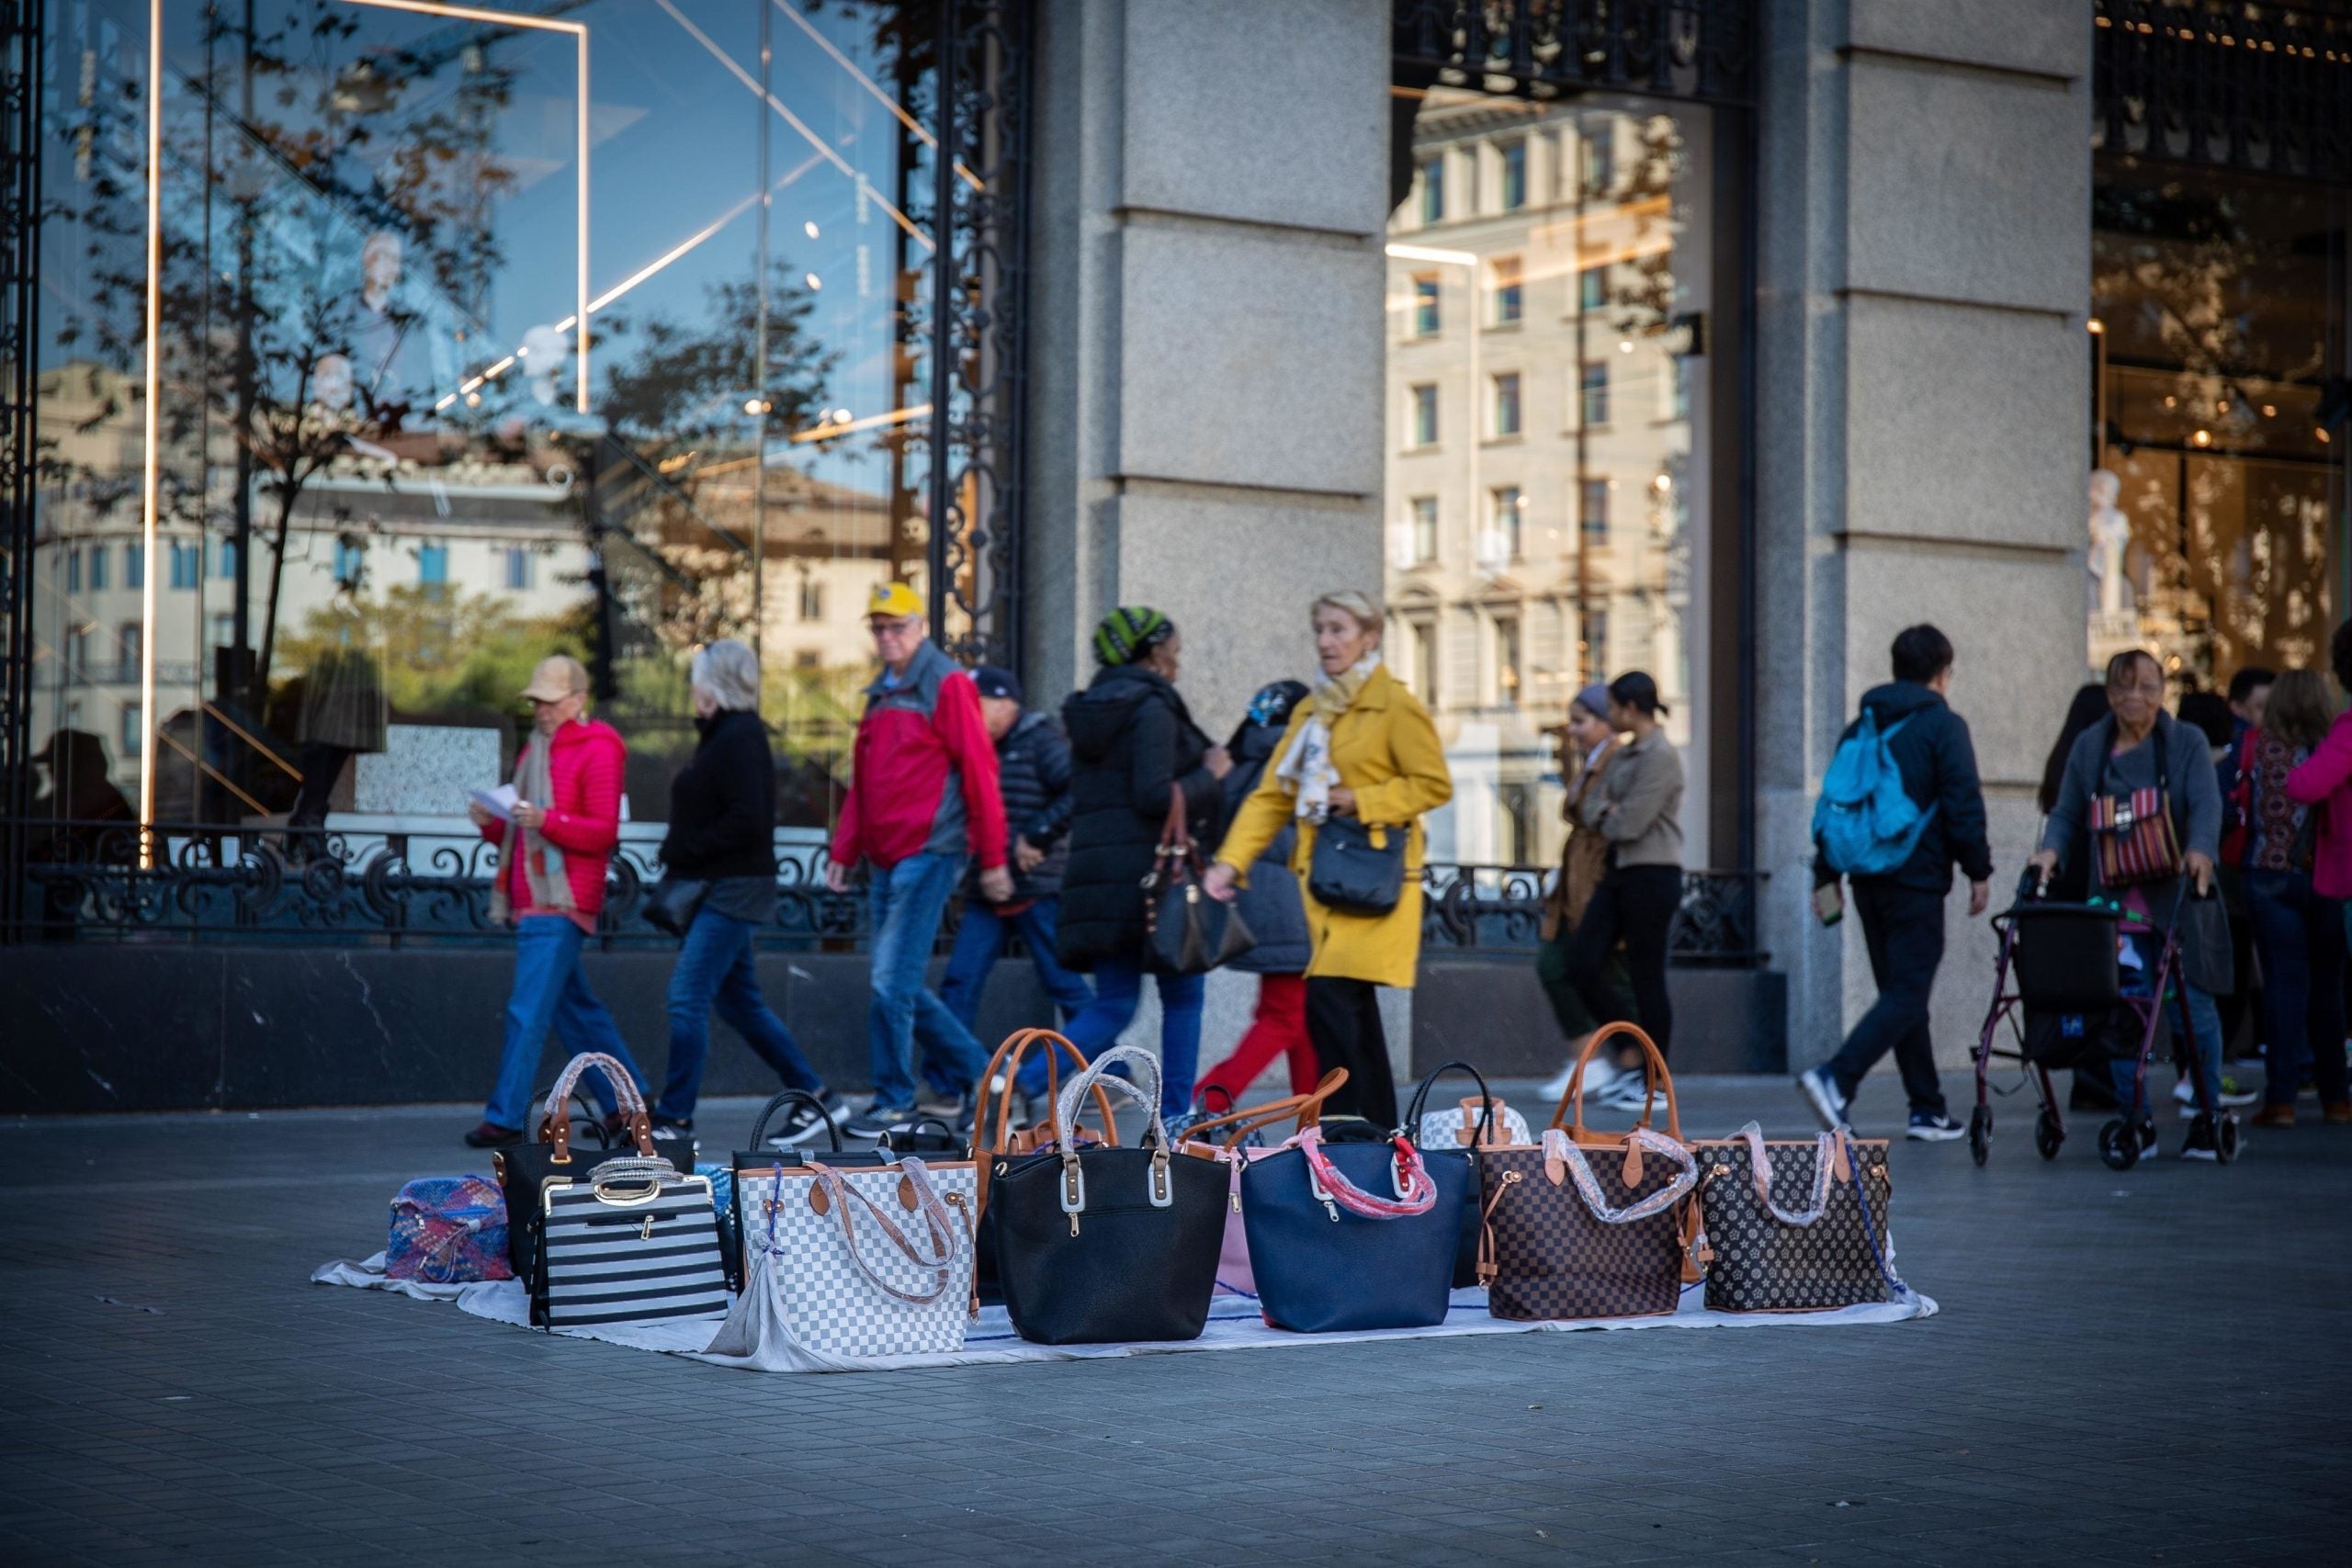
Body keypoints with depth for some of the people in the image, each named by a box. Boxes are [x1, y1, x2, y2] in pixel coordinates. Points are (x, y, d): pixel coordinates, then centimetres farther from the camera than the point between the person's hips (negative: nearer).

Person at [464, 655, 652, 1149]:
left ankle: (505, 1119, -12)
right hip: (530, 901, 9)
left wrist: (546, 820, -26)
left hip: (560, 904, -9)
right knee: (576, 1008, 13)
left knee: (528, 1013, -12)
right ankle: (626, 1100, 21)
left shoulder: (596, 751, -6)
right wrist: (492, 824, 3)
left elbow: (603, 833, -13)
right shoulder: (534, 750, 20)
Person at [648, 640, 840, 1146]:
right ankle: (816, 1096, 20)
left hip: (732, 890, -10)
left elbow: (746, 820, -22)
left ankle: (674, 1118, -6)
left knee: (687, 998, -10)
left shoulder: (739, 738, -14)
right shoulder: (724, 735, 16)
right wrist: (677, 860, 6)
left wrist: (684, 852, -17)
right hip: (718, 890, 10)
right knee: (741, 1003, 14)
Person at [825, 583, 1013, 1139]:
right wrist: (843, 852, 16)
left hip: (928, 853, -8)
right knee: (901, 985, 9)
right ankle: (976, 1071, 21)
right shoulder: (881, 694, 18)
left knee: (893, 982, -9)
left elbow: (978, 773, -9)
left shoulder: (948, 685, -6)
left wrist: (992, 859, -11)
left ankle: (893, 1100, 0)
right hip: (886, 859, 8)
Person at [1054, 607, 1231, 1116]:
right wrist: (1210, 774, -4)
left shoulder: (1089, 711, 17)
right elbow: (1155, 797, -17)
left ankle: (1023, 1081, -12)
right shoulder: (1151, 707, -9)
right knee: (1183, 995, 7)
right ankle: (1175, 1119, 6)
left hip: (1096, 871, 7)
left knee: (1115, 1004, 6)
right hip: (1149, 873, -7)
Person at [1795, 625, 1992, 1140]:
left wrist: (1826, 875, 18)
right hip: (1918, 880, -7)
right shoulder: (1943, 725, -6)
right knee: (1907, 995, -7)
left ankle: (1927, 1110, 14)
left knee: (1900, 992, 12)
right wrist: (1978, 871, -3)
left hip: (1868, 879, 7)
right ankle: (1835, 1078, -25)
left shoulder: (1860, 727, 13)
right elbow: (1964, 807, -11)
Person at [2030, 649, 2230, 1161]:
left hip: (2176, 895, -2)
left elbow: (2206, 804, -9)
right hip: (2115, 898, 2)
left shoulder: (2187, 742, 3)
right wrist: (2052, 849, -9)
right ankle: (2136, 1121, 7)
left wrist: (2200, 850, -28)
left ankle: (2208, 1118, 8)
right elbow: (2068, 813, 11)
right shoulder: (2088, 746, 10)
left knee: (2194, 1003, -3)